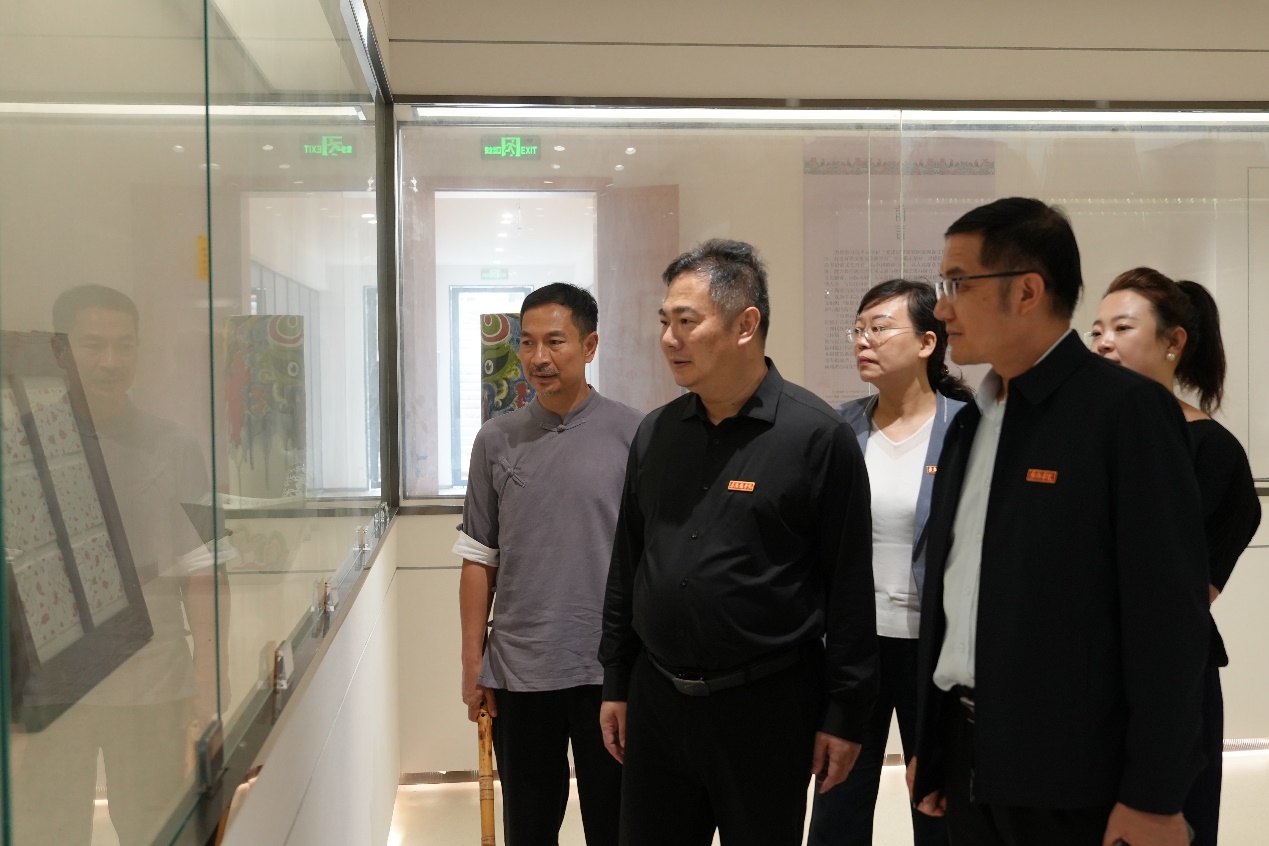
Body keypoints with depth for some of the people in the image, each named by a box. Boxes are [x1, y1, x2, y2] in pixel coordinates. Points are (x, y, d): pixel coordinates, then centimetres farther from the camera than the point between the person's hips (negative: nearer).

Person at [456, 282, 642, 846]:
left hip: (613, 669, -2)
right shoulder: (496, 441, 2)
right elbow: (480, 559, 6)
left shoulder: (634, 434, -4)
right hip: (518, 670, 2)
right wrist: (472, 661, 3)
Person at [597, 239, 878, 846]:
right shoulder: (655, 432, 4)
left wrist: (844, 715, -8)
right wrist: (616, 683, 12)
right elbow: (625, 568, 11)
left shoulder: (818, 436, -12)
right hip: (655, 699, 5)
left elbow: (850, 588, -10)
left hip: (766, 705, -4)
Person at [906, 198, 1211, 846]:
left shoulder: (1128, 409, -12)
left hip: (1073, 775, -6)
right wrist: (929, 745, 15)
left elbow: (1169, 614, -14)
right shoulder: (971, 424, 10)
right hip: (969, 756, 7)